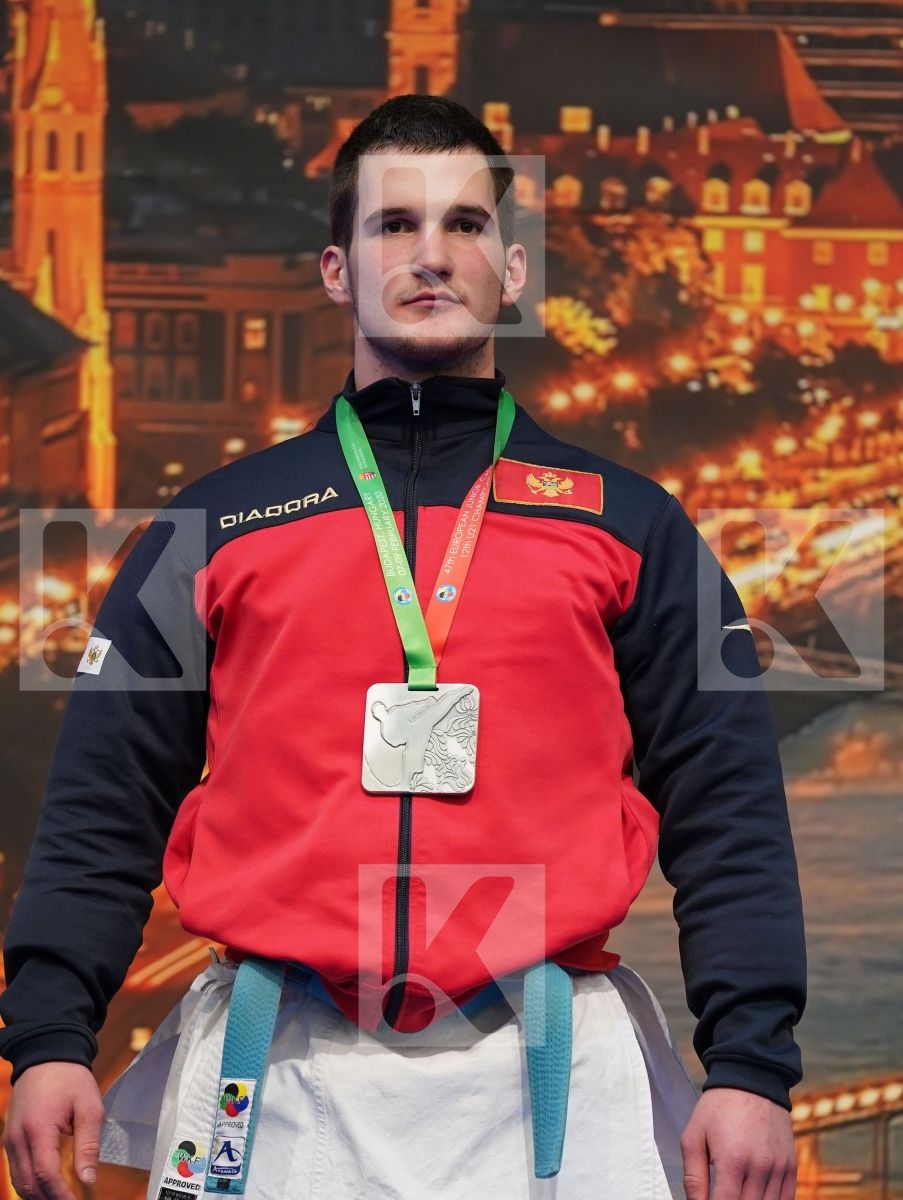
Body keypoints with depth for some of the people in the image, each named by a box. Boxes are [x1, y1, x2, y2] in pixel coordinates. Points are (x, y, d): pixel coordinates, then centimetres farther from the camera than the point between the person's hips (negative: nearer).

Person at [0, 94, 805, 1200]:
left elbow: (726, 814, 6)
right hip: (276, 1085, 0)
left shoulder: (630, 525, 12)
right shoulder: (216, 525, 13)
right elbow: (104, 807, 10)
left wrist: (750, 1069, -5)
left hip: (551, 1077, 0)